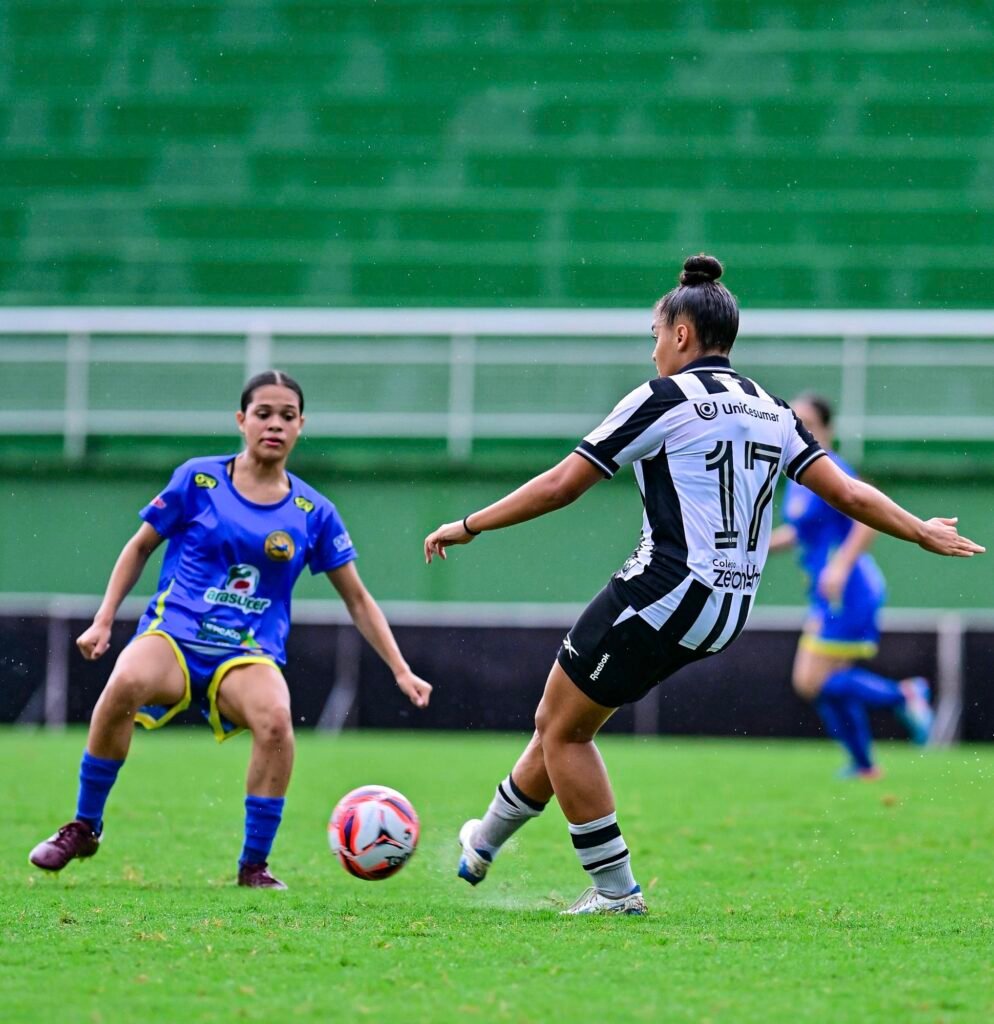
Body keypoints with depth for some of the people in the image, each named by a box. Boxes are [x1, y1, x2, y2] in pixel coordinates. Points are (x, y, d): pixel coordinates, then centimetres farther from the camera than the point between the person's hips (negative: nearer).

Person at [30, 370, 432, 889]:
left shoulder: (314, 513, 6)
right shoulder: (198, 480, 2)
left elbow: (357, 599, 13)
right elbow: (141, 546, 13)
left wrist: (401, 670, 7)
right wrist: (103, 621, 6)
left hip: (249, 653, 1)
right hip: (172, 633, -1)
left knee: (275, 719, -34)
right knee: (125, 684, -36)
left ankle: (254, 865, -17)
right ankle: (84, 827, -14)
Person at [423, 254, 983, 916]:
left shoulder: (665, 399, -8)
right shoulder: (770, 410, 12)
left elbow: (561, 485, -6)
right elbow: (847, 493, 6)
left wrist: (468, 527, 2)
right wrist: (923, 533, 19)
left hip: (664, 593, -8)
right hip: (727, 615, 8)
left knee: (564, 732, 6)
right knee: (558, 722, 20)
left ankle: (617, 891, 7)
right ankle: (485, 842, 32)